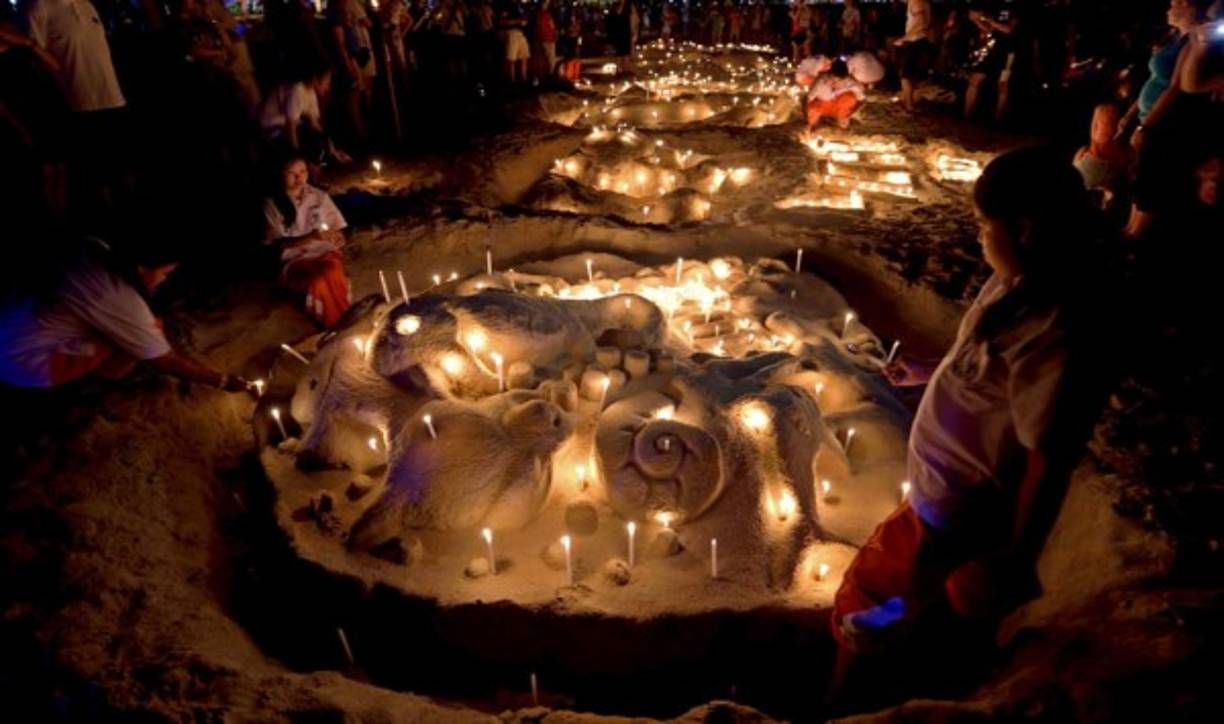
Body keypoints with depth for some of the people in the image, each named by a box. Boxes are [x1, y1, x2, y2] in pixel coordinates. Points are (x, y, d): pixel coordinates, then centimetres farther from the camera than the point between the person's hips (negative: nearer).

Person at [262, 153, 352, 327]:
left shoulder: (319, 196, 7)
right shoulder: (272, 204, 1)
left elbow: (338, 229, 10)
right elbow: (279, 244, -5)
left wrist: (337, 237, -17)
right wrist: (310, 237, -22)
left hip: (325, 252, 1)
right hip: (294, 260, -1)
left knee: (333, 275, -36)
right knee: (318, 282, -36)